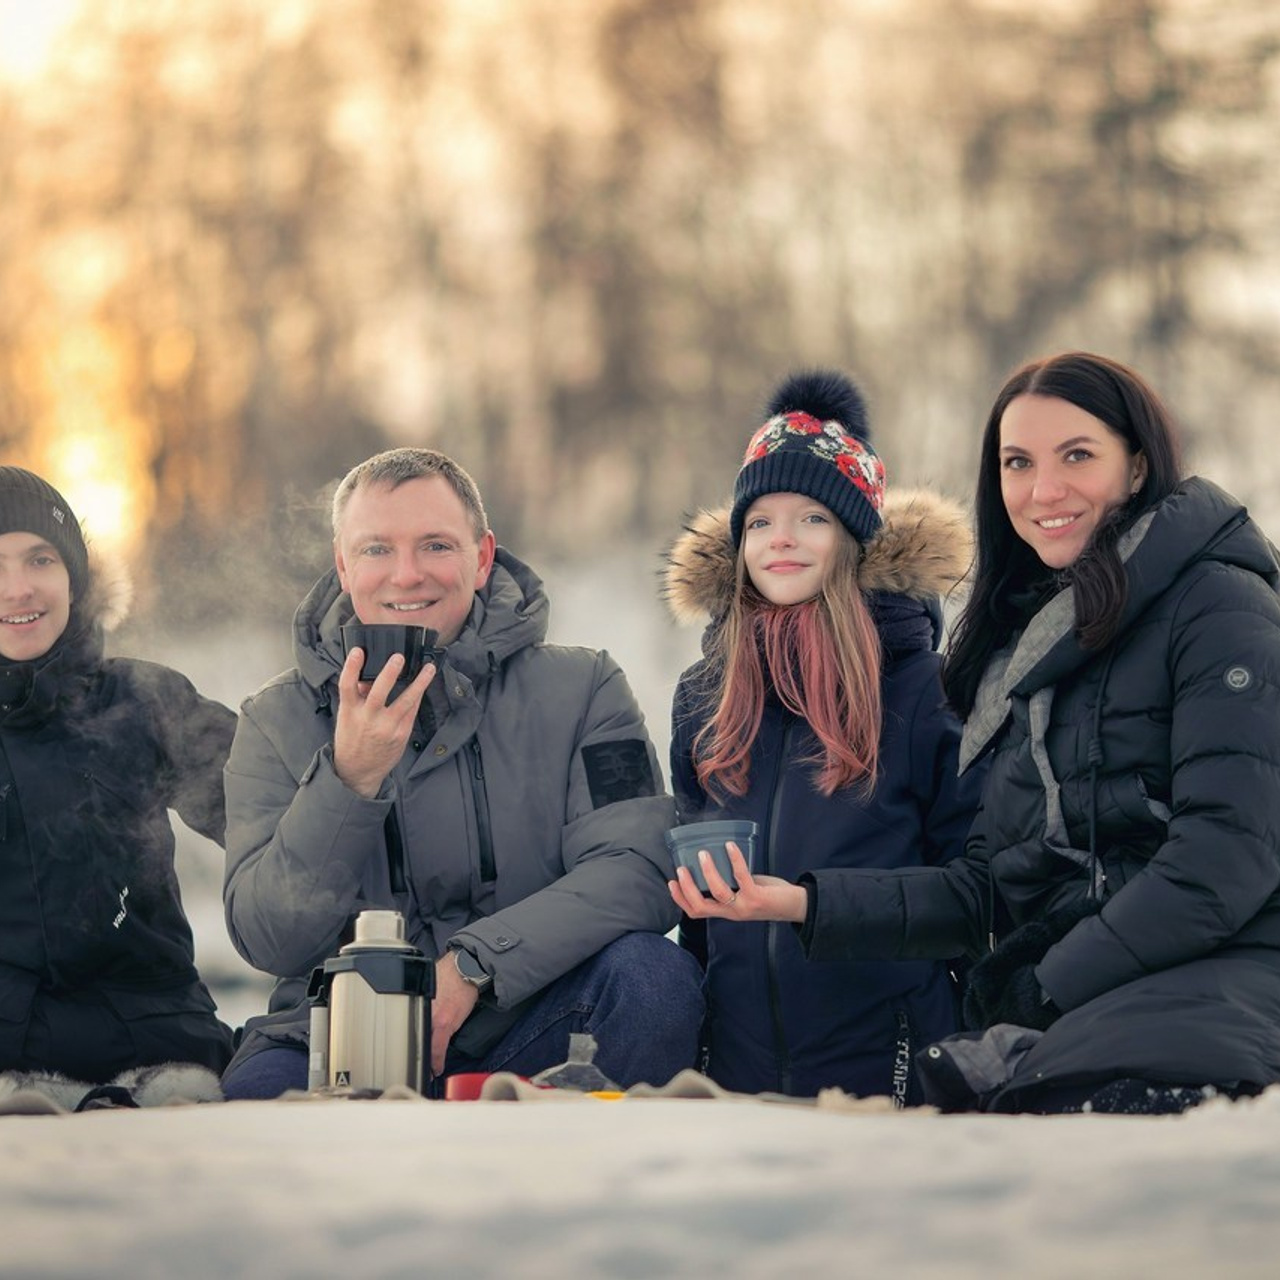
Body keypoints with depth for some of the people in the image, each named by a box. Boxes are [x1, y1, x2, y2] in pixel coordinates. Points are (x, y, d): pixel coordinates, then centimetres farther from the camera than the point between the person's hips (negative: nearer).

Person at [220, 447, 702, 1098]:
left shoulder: (581, 689, 3)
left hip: (522, 1029, 1)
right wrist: (349, 778, -20)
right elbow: (268, 942, -6)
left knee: (653, 972, -29)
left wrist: (471, 965, -24)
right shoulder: (277, 720, 5)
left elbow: (638, 870, -12)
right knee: (254, 1091, -33)